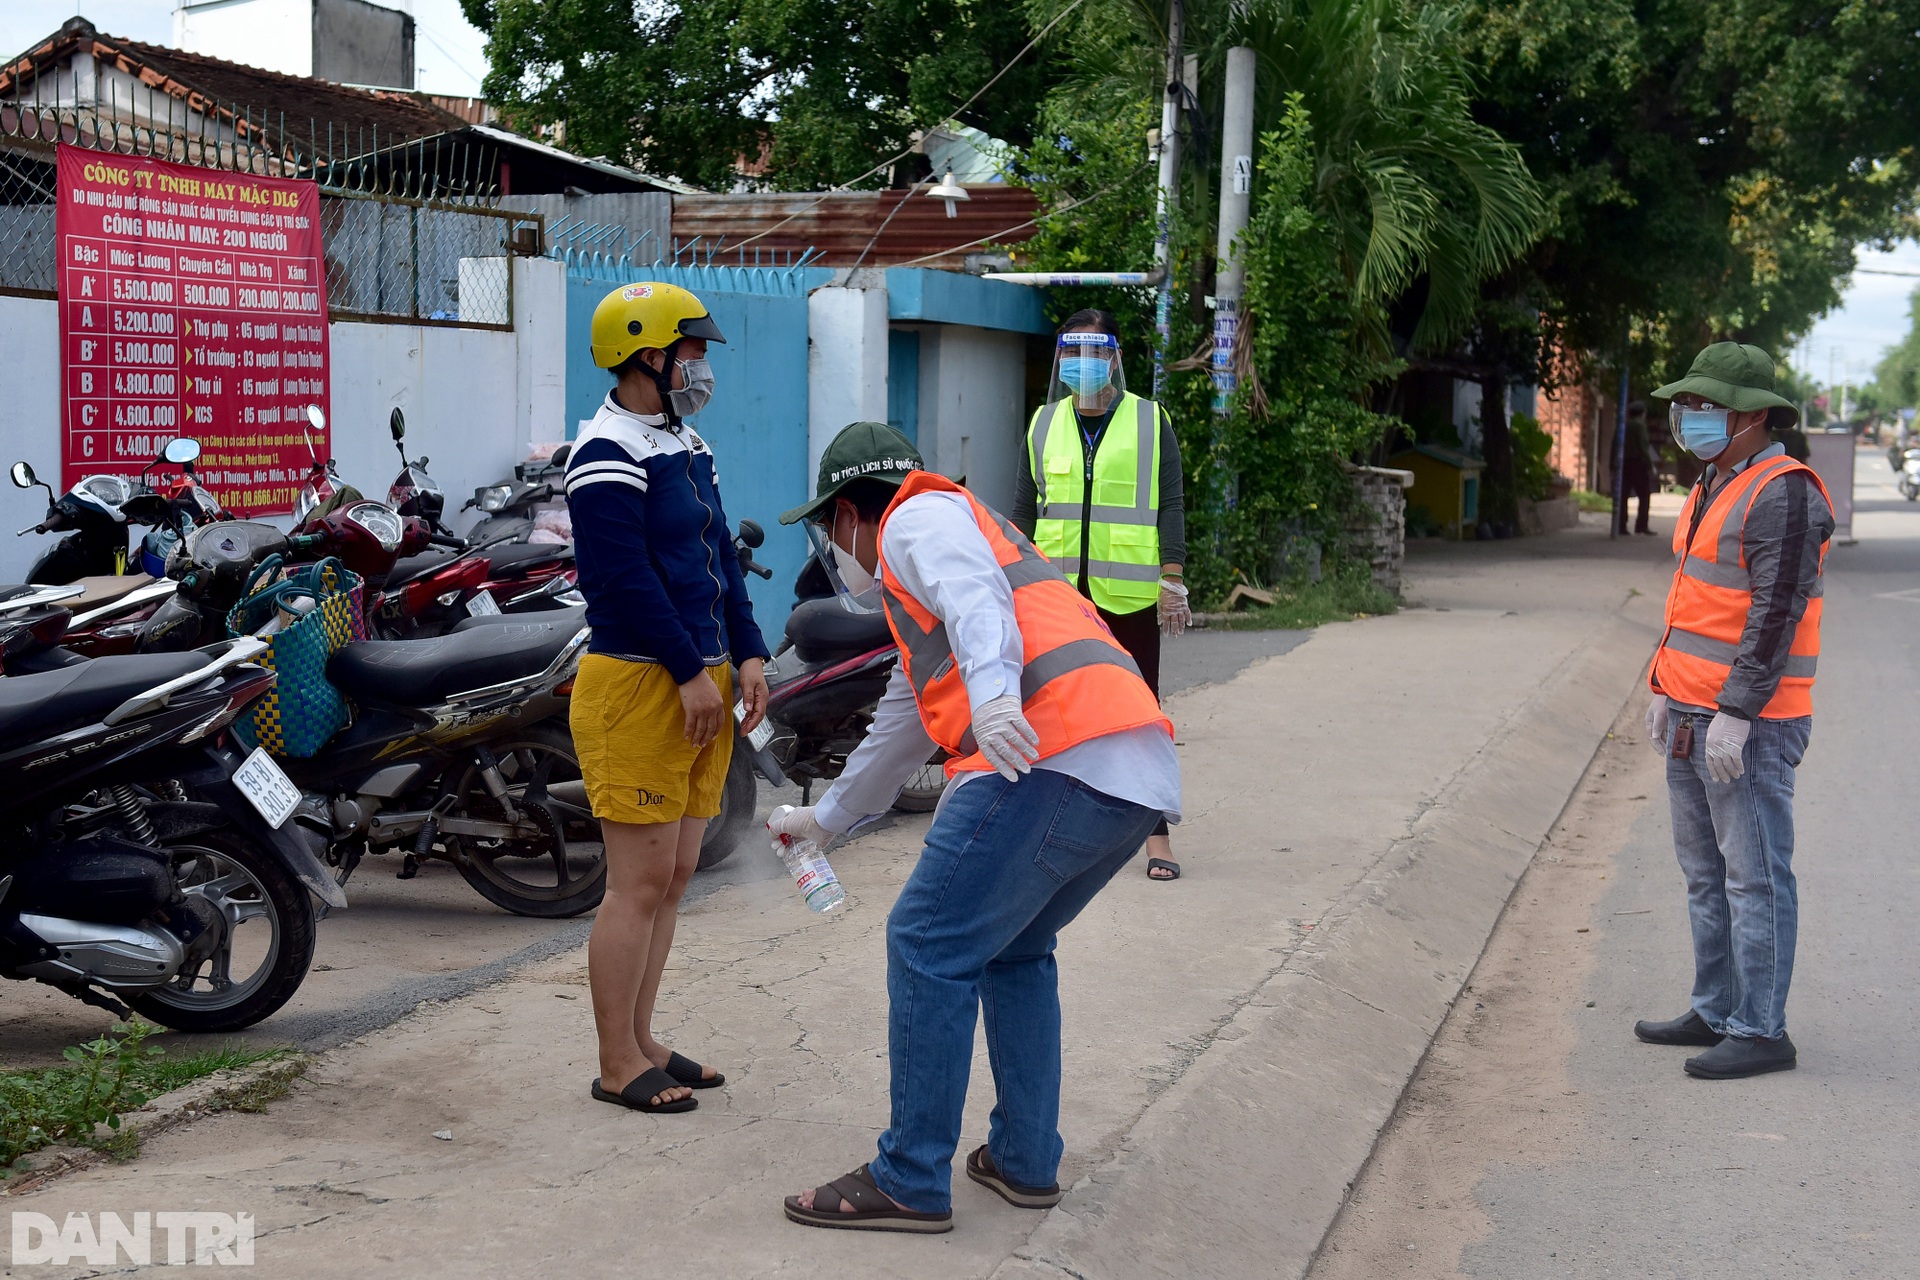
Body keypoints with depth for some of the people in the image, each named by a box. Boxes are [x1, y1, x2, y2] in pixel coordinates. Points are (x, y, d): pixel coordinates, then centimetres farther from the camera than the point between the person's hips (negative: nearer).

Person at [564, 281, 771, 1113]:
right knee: (639, 881, -5)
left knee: (673, 877, 12)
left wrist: (746, 655, 9)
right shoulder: (609, 455, -12)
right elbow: (627, 579, -19)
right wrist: (689, 673, -17)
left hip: (698, 682, 9)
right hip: (638, 684, -9)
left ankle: (640, 1043, 23)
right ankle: (617, 1066, 5)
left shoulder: (686, 447, 18)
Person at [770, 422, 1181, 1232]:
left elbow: (977, 595, -14)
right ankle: (1025, 1160, 26)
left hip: (1053, 761, -10)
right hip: (1143, 777, 10)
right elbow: (899, 732, 49)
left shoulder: (920, 517, 10)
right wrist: (824, 818, 61)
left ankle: (910, 1184, 2)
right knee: (1013, 951, 25)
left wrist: (993, 692, -33)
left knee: (929, 947, -2)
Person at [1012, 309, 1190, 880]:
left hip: (1130, 594, -3)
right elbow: (1024, 509, 14)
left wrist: (1172, 580, -5)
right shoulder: (1044, 424, 11)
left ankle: (1155, 833, 5)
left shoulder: (1151, 422, 3)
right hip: (1058, 593, 3)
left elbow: (1171, 506, 1)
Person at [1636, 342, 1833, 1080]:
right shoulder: (1714, 487, 16)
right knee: (1705, 873, 15)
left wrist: (1735, 713, -22)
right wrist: (1666, 688, 20)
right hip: (1694, 716, 10)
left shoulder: (1783, 494, -15)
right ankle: (1715, 1012, 25)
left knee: (1755, 876, -4)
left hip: (1748, 725, -10)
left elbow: (1777, 612, -20)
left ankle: (1761, 1031, 2)